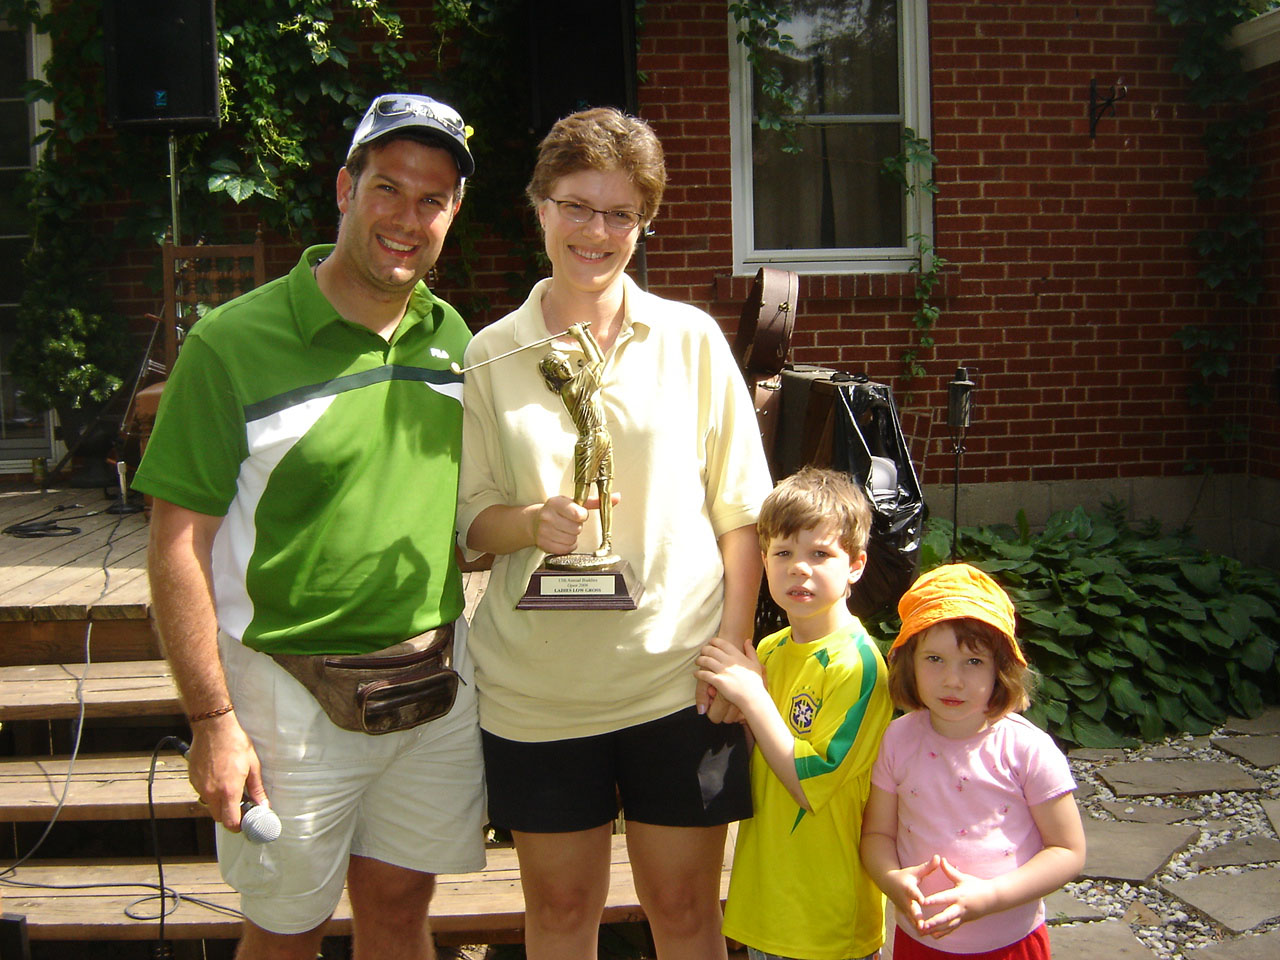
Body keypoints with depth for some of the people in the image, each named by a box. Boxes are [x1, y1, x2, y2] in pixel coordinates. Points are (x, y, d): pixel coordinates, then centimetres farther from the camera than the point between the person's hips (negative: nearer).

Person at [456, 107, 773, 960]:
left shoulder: (691, 339, 0)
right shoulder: (491, 355, 1)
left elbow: (738, 511, 3)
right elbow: (473, 517, 4)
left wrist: (733, 646, -5)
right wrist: (535, 523, -17)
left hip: (678, 675, 0)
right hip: (538, 687, 1)